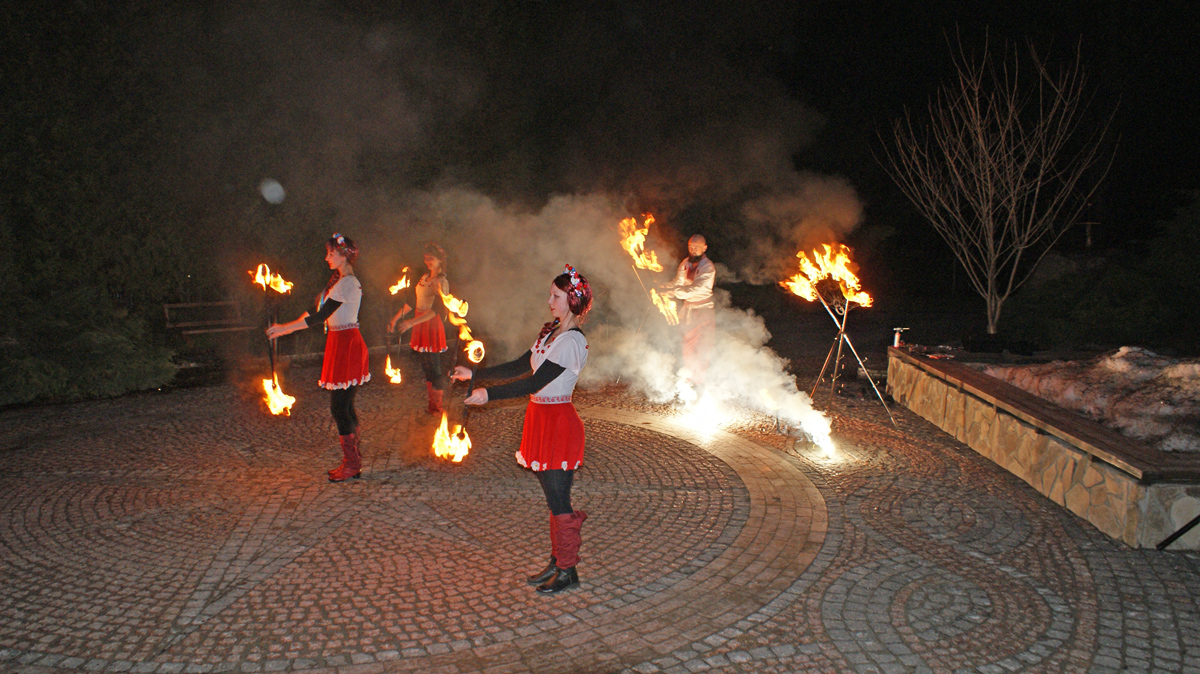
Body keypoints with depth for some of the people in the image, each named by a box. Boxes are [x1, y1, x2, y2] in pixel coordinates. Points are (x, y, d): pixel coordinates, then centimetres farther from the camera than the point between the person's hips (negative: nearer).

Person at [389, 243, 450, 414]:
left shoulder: (441, 282, -12)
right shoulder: (424, 278, 13)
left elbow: (436, 310, -21)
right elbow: (413, 301, 19)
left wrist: (411, 322, -27)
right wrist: (396, 318, 16)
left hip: (432, 325, -8)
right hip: (420, 325, 8)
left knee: (434, 367, -3)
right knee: (425, 366, 11)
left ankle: (437, 408, 7)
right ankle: (431, 403, 19)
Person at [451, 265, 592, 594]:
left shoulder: (573, 341, -17)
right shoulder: (550, 331, 12)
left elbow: (535, 382, -22)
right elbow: (520, 366, 16)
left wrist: (489, 394, -22)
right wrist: (474, 374, 14)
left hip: (559, 422, -9)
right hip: (541, 418, 9)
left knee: (559, 498, -2)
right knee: (553, 496, 15)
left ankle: (568, 571, 10)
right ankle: (557, 561, 25)